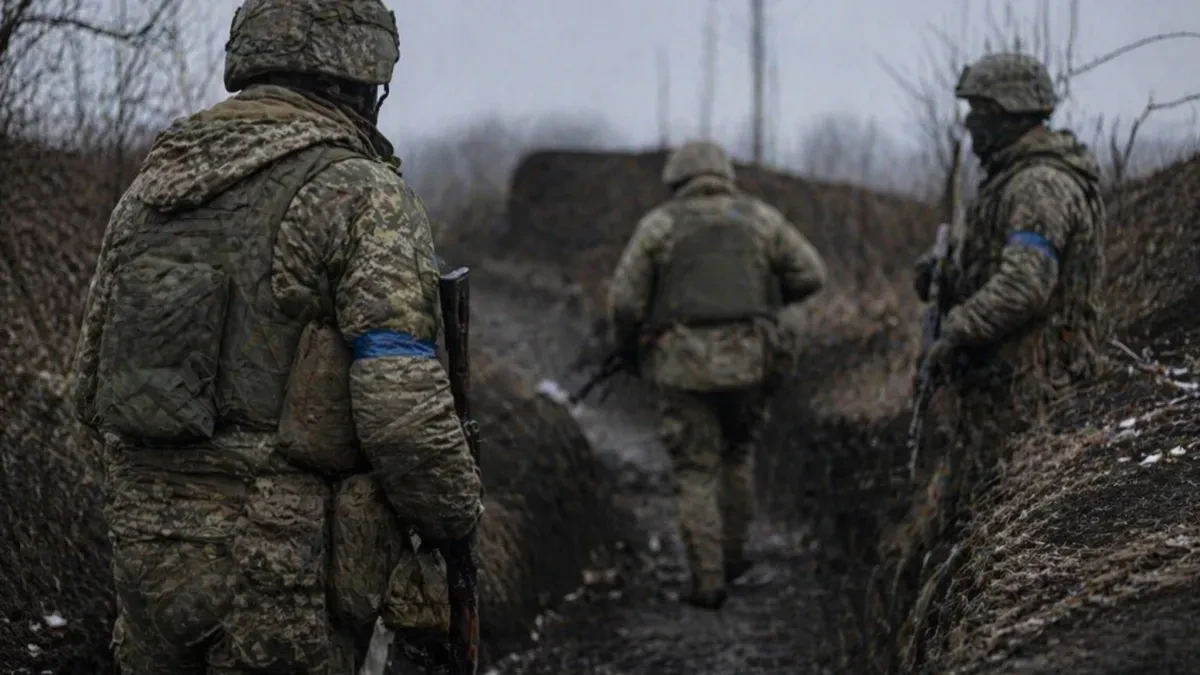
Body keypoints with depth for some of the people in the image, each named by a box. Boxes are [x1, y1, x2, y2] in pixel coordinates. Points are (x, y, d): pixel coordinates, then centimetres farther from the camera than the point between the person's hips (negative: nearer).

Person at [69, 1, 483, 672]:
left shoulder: (153, 179, 11)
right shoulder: (360, 195, -10)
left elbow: (92, 386, 15)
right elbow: (402, 406, -18)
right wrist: (456, 516, -2)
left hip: (147, 551, 6)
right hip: (289, 570, -6)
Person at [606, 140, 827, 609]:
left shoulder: (659, 224, 2)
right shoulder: (759, 218, 7)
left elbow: (625, 298, -1)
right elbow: (810, 274, 7)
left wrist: (625, 346, 17)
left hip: (683, 364, -2)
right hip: (746, 360, 2)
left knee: (697, 472, 5)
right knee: (737, 453, 24)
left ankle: (708, 581, 0)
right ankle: (732, 554, 27)